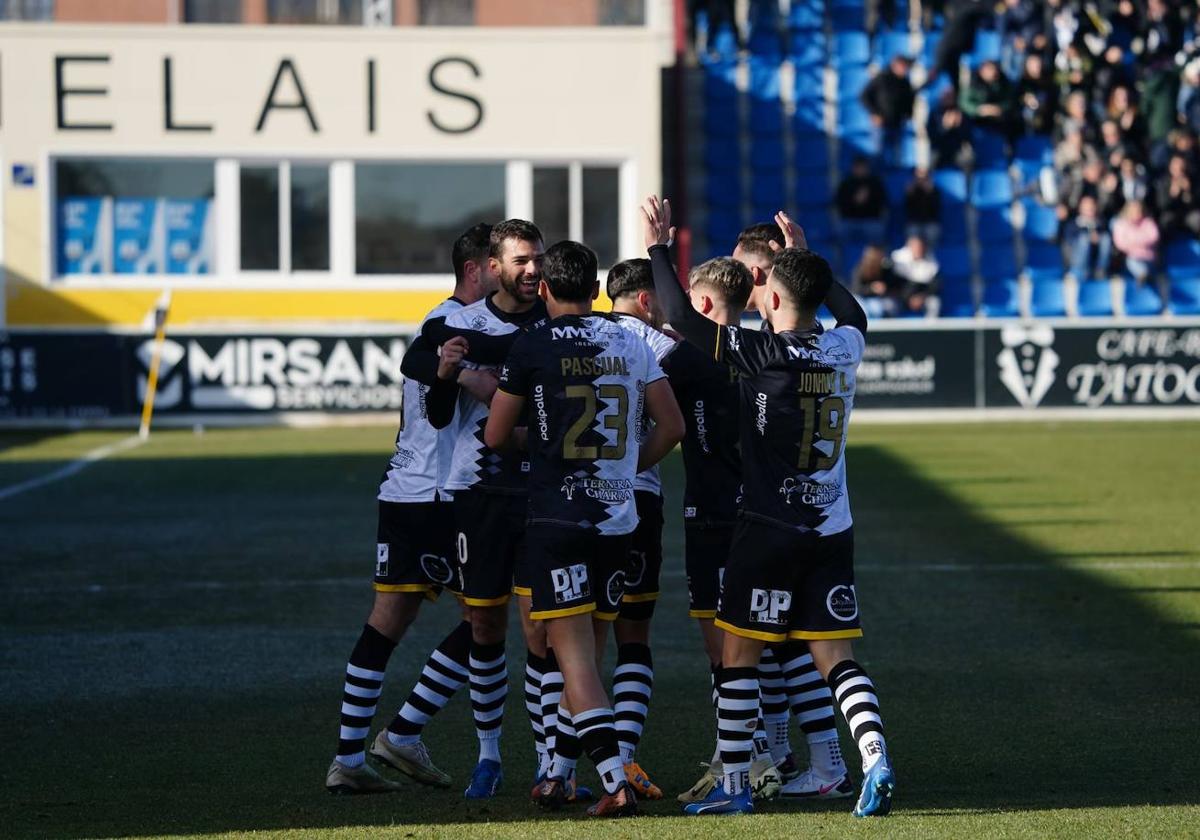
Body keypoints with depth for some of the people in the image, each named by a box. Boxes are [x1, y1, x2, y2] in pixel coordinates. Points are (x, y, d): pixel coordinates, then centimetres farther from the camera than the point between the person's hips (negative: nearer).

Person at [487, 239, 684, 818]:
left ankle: (615, 783, -20)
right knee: (586, 653, 15)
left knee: (576, 657, -8)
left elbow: (496, 436, 3)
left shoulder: (533, 347, -5)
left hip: (558, 516, -5)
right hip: (618, 517, 5)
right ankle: (558, 775, 23)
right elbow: (672, 427, 10)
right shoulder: (631, 344, 8)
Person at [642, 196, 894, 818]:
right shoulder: (845, 348, 3)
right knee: (834, 655, 6)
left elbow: (683, 319, -11)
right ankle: (875, 761, -14)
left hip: (770, 529, -5)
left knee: (738, 653, 6)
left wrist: (658, 247, -1)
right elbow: (851, 311, 29)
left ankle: (734, 784, 9)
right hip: (832, 529, 5)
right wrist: (805, 259, 36)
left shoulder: (765, 354, -14)